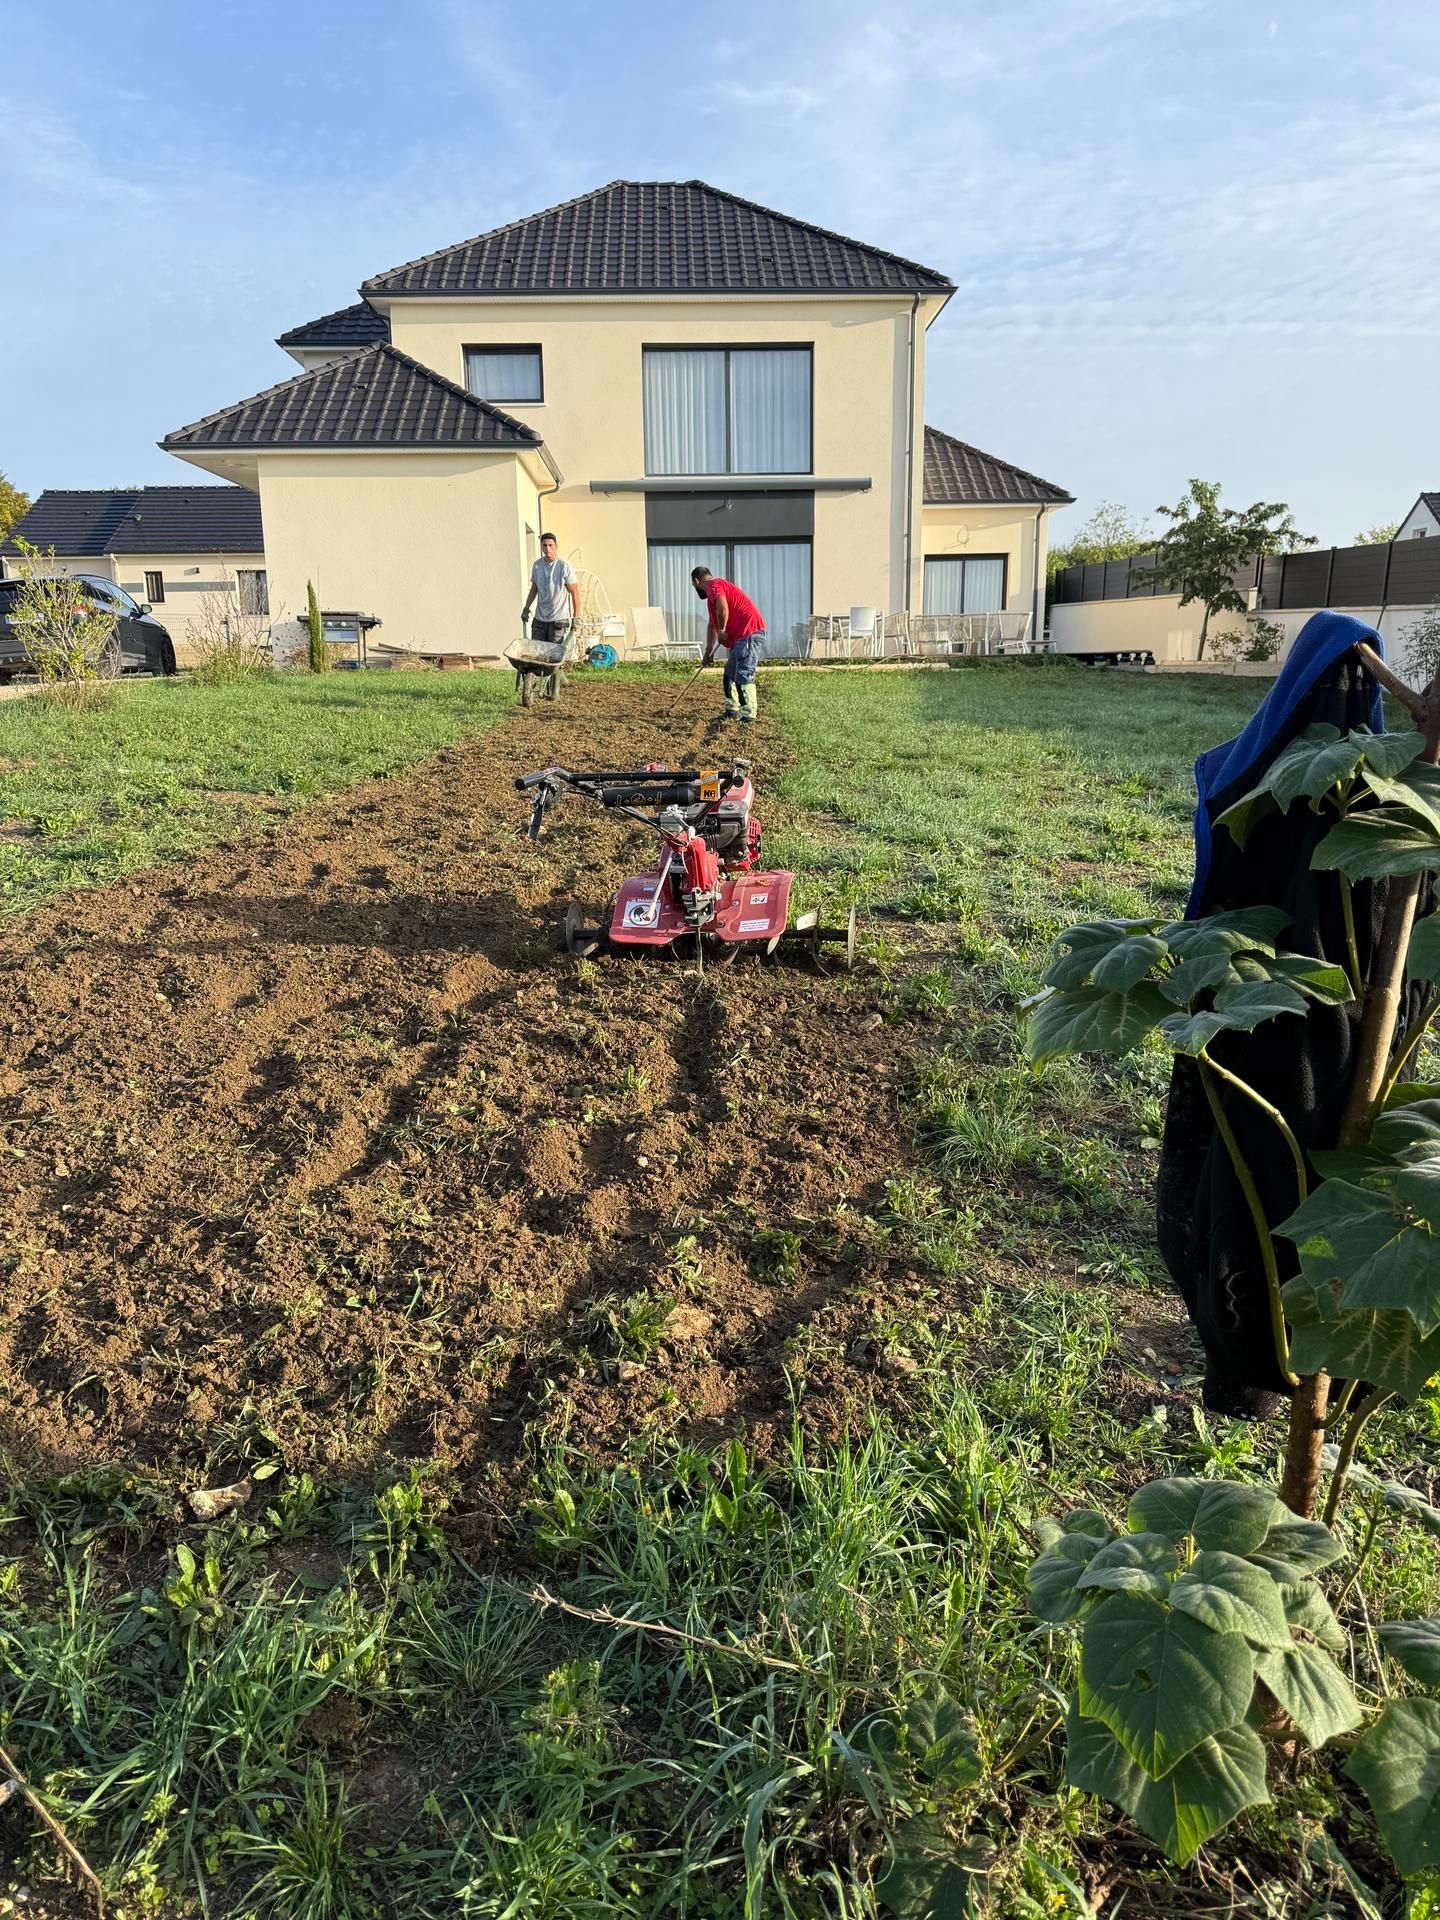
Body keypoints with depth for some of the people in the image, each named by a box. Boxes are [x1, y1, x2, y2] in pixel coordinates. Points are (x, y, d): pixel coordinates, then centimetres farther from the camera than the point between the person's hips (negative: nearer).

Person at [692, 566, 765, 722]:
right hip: (742, 636, 11)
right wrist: (708, 652, 36)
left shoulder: (714, 586, -6)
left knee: (743, 677, -12)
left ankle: (749, 716, -13)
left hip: (749, 634, -11)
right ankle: (732, 711, 23)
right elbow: (712, 625, 35)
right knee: (730, 675, 17)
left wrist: (722, 631, -14)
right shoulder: (718, 588, 28)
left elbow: (723, 608, -28)